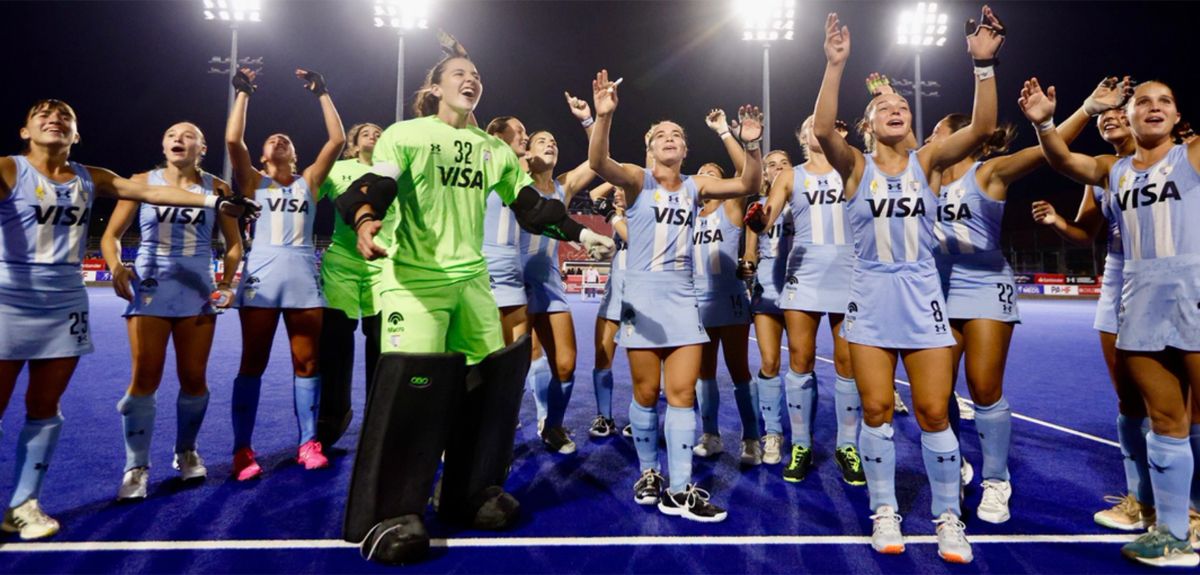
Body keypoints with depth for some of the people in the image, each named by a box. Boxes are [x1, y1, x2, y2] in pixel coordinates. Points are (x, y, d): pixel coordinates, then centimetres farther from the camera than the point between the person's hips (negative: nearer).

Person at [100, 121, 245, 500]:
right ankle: (137, 468, 6)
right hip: (150, 290, -1)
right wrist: (116, 268, -16)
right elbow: (111, 235, 4)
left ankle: (187, 452, 26)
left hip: (197, 293, 1)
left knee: (194, 379, 5)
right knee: (145, 379, -6)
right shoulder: (142, 182, 3)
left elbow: (234, 243, 8)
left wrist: (227, 282, -6)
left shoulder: (216, 188, 4)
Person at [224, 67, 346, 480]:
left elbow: (337, 140, 7)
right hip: (261, 274, -1)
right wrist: (244, 94, 4)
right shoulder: (253, 181, 12)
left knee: (307, 362, 4)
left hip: (303, 276, 2)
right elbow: (233, 140, -3)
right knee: (252, 364, 2)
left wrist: (321, 94, 10)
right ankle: (242, 449, 9)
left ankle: (308, 443, 12)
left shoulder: (308, 181, 15)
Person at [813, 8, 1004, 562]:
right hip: (871, 300, -1)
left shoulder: (926, 160, 5)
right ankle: (884, 511, 19)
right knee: (876, 410, 2)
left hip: (922, 299, 1)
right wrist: (835, 66, -25)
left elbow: (982, 128, -10)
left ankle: (948, 517, 18)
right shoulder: (856, 166, 0)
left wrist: (984, 63, -19)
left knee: (933, 413, 2)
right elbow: (822, 130, -18)